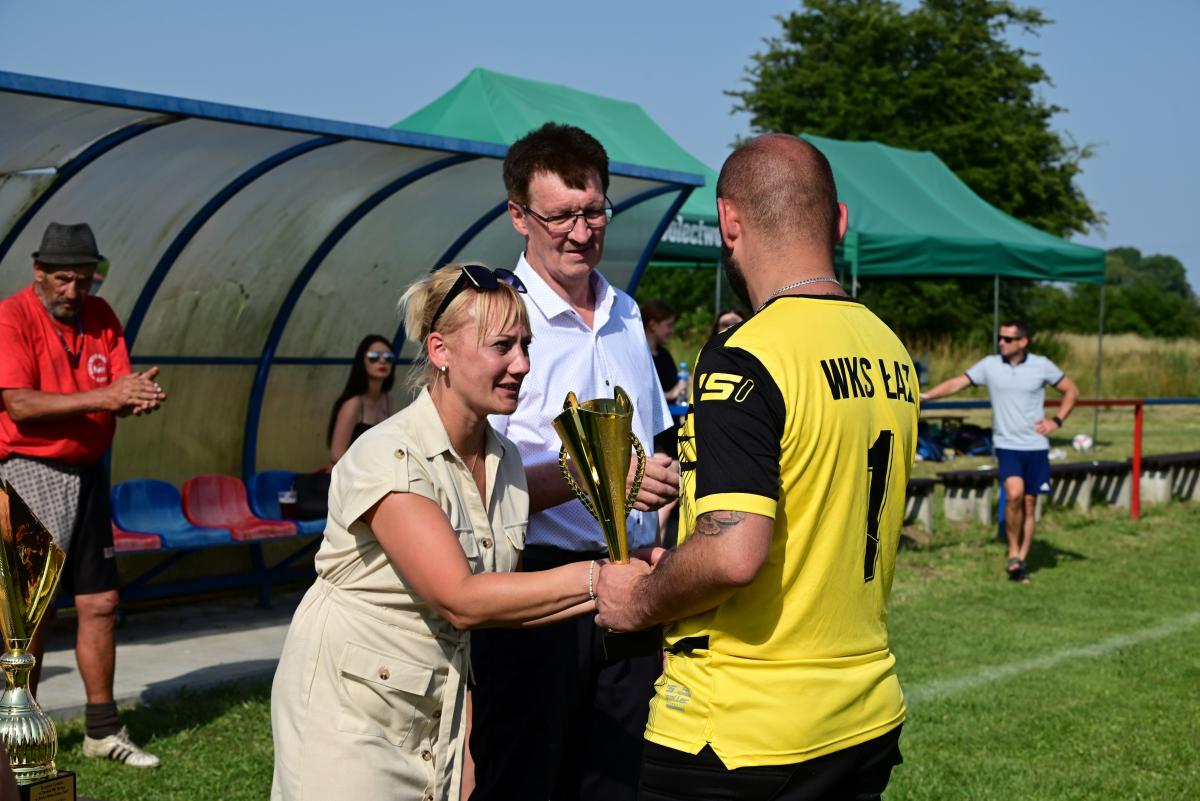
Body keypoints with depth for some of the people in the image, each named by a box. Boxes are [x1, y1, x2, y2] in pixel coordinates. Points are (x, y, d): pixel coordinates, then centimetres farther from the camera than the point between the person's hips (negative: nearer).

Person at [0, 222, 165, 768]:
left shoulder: (100, 317, 9)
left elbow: (119, 391, 4)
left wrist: (139, 396, -21)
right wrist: (103, 397, -26)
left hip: (88, 473, 6)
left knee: (100, 603, 8)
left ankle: (103, 731, 19)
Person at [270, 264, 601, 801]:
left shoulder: (505, 461, 2)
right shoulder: (387, 458, -22)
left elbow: (504, 596, 1)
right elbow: (461, 601, -27)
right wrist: (594, 578, -31)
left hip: (438, 710, 6)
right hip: (351, 711, -6)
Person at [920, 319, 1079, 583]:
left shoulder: (1042, 366, 0)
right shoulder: (990, 365, 1)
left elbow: (1071, 390, 11)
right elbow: (957, 383, 1)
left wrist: (1057, 420, -1)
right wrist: (924, 396, -10)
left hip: (1036, 445, 1)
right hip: (1007, 445, -1)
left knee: (1029, 503, 4)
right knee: (1014, 493, -23)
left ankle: (1021, 561, 16)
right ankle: (1013, 551, -4)